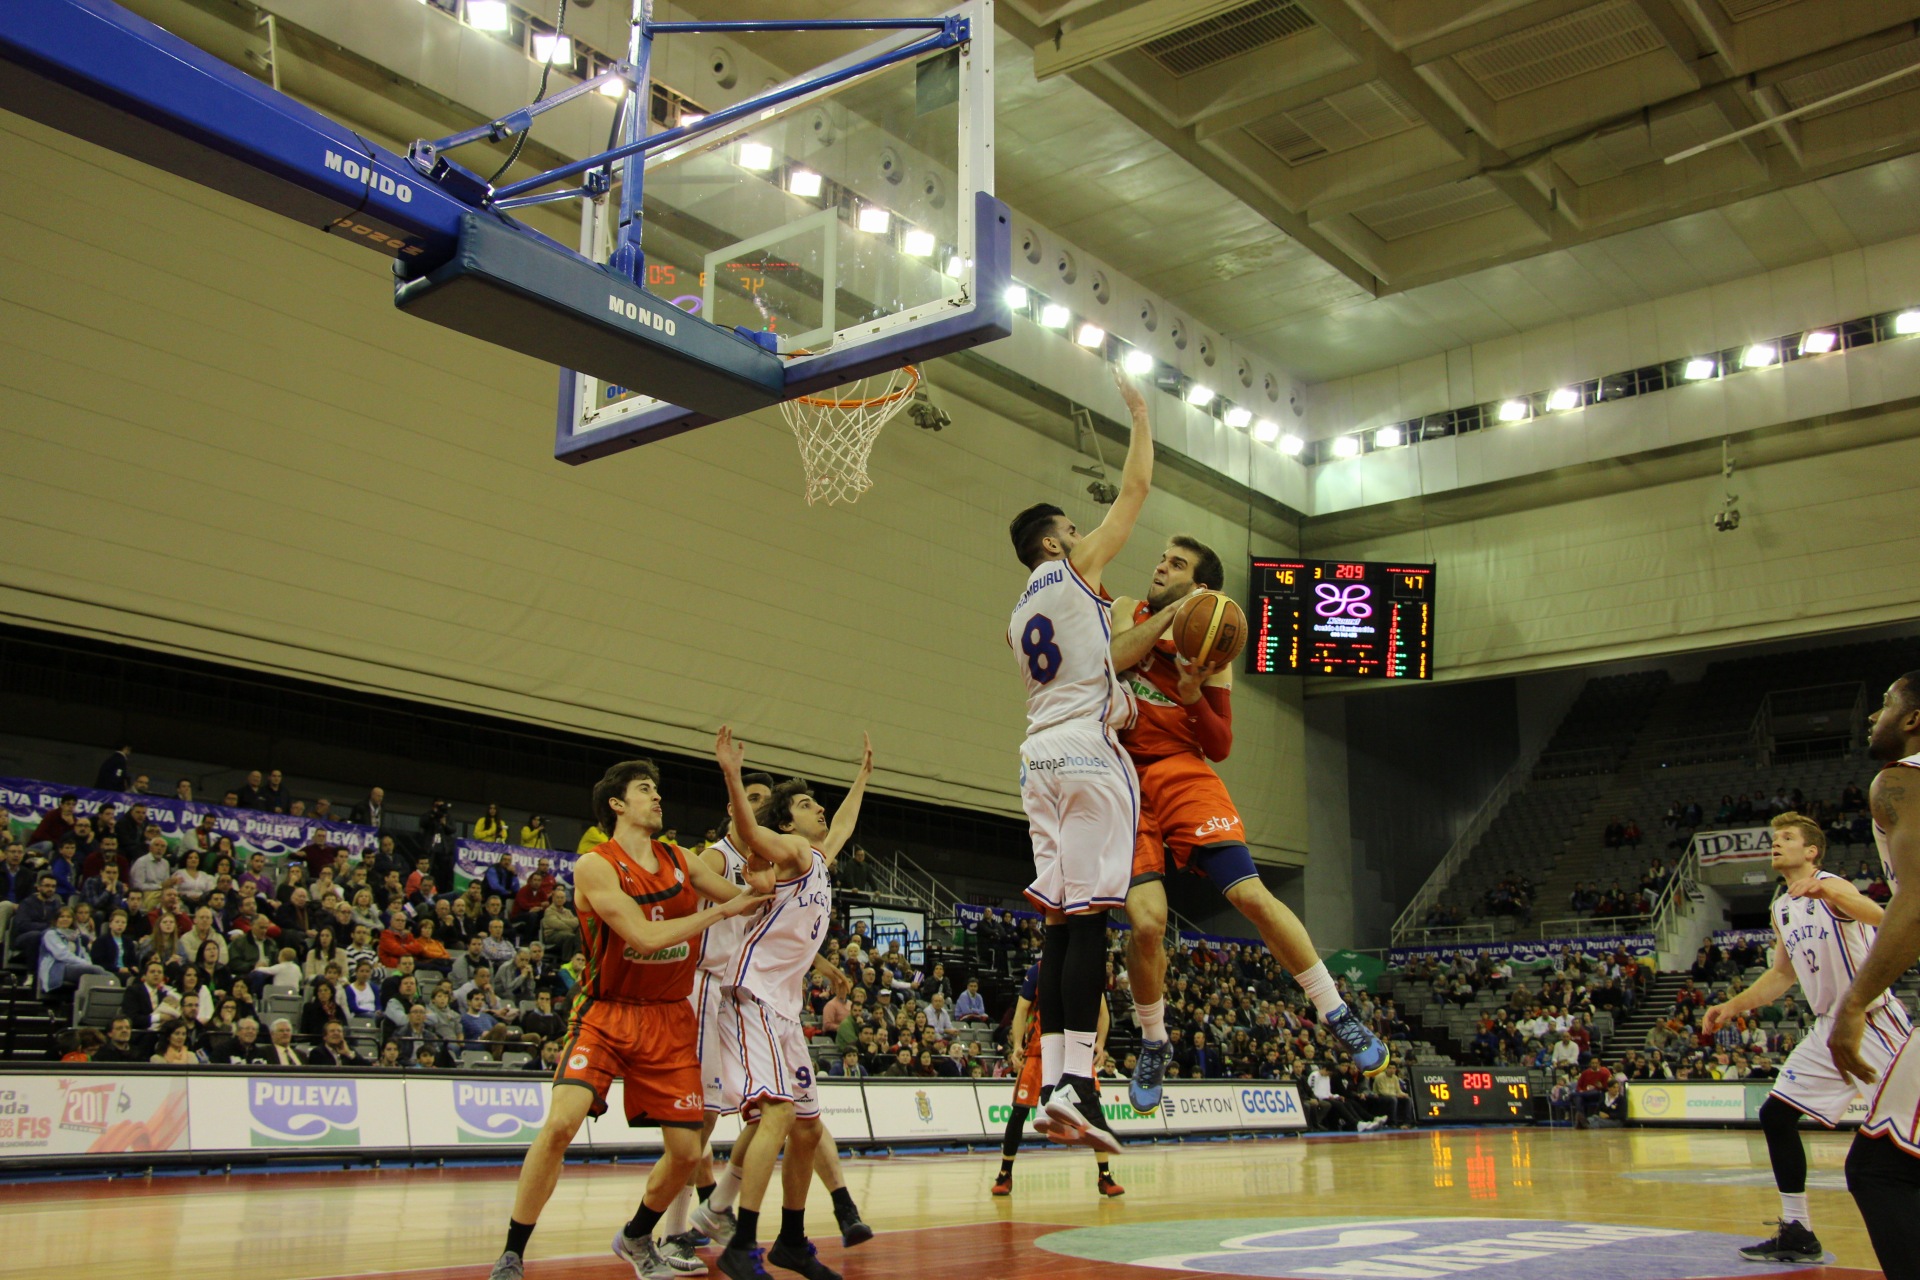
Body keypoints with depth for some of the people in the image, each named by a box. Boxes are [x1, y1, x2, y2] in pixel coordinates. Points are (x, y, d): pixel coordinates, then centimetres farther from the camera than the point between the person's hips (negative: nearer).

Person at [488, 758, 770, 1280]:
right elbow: (645, 937, -21)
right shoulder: (595, 866, -11)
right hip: (607, 1015, -5)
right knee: (561, 1123, -24)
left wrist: (757, 887, -12)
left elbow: (745, 901, 12)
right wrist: (721, 910, -16)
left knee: (686, 1151, 3)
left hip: (670, 1021, 5)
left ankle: (637, 1237, 32)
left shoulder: (680, 862, 6)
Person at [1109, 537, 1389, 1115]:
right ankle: (1153, 1046, 11)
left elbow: (1220, 746, 6)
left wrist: (1192, 694, -10)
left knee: (1251, 894, -14)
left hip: (1183, 778, 1)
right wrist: (1168, 615, -13)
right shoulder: (1128, 612, 11)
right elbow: (1108, 659, -13)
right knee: (1146, 921, -15)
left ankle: (1338, 1016, 0)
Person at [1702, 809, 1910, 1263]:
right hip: (1829, 1028, 9)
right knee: (1775, 1114, 5)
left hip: (1874, 1020, -9)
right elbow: (1782, 975, 23)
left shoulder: (1831, 887, -13)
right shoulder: (1780, 909, 12)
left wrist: (1828, 892, -56)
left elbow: (1881, 917, -36)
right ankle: (1797, 1233, 13)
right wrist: (1733, 1006, 13)